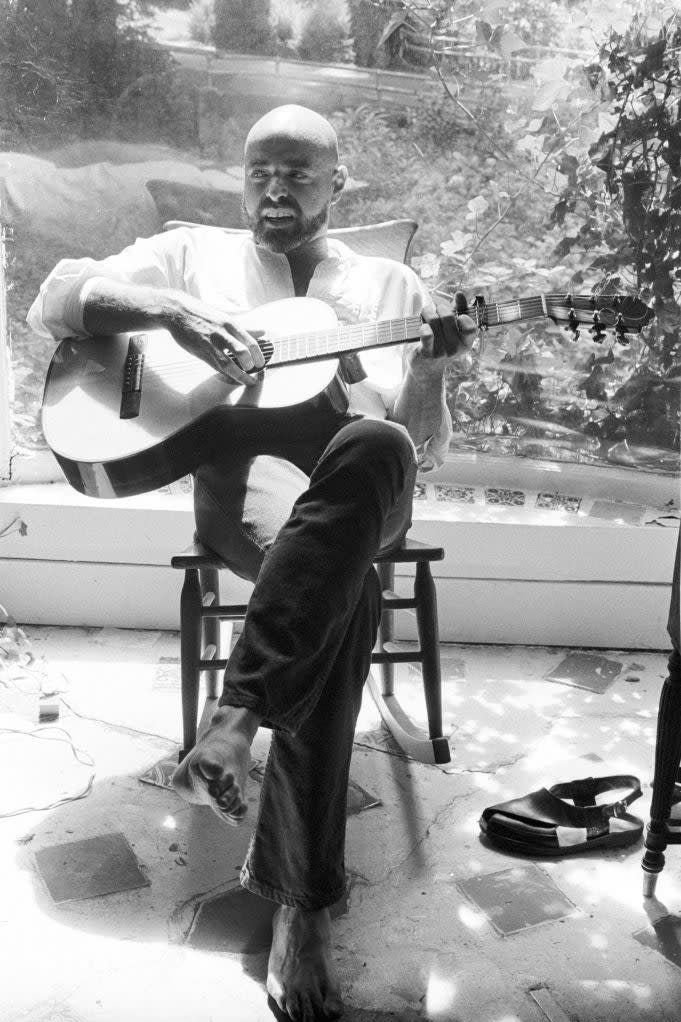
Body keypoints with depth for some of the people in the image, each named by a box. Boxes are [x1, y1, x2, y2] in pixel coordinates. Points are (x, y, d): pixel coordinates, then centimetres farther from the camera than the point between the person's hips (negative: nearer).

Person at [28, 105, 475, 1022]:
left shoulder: (392, 283, 22)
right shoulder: (193, 253, 20)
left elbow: (422, 451, 15)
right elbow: (53, 304, 5)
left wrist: (429, 373, -7)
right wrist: (170, 311, -12)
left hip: (366, 491, 2)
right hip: (245, 464, -1)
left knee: (377, 446, -38)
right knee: (344, 591, -36)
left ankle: (237, 718, -36)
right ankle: (301, 895, -30)